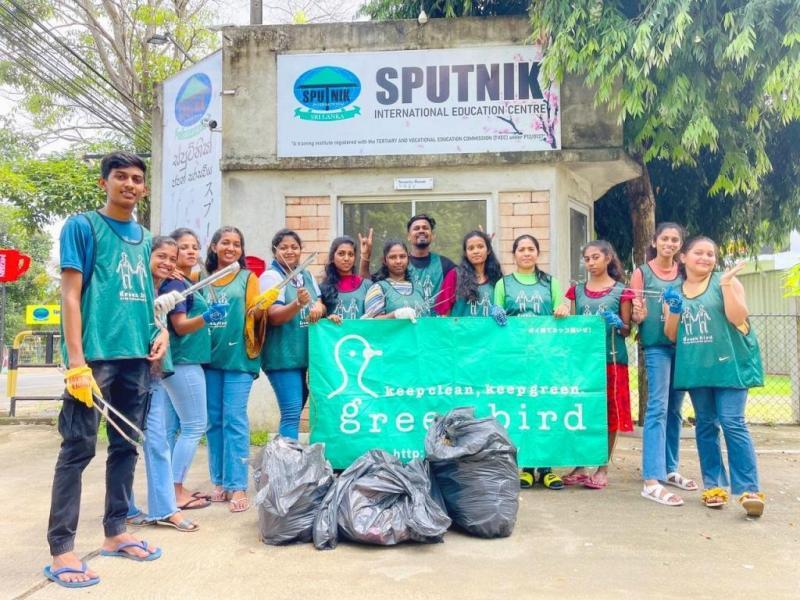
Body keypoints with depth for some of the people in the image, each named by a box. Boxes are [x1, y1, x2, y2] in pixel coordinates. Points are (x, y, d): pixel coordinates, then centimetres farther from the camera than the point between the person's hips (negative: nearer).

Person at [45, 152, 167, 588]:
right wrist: (76, 362, -15)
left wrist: (161, 330, 4)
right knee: (78, 448, -3)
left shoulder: (145, 237, 16)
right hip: (95, 354, -6)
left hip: (136, 356, 7)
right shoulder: (82, 226, -2)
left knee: (126, 446, 12)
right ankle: (61, 548, 5)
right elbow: (71, 295, -8)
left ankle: (115, 532, 25)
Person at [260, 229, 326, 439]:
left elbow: (321, 304, 16)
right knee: (292, 413, -12)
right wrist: (298, 304, -35)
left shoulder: (306, 275, 12)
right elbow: (274, 317, -18)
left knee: (295, 410, 15)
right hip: (282, 356, -7)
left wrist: (318, 308, -7)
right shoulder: (271, 276, -8)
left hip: (304, 353, 8)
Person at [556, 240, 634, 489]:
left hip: (611, 358, -2)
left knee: (609, 414, 2)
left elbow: (627, 329, 5)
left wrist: (618, 324, -16)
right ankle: (580, 466, 15)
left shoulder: (621, 291, 3)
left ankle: (603, 468, 13)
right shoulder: (577, 290, 10)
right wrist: (564, 313, -8)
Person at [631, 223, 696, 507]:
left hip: (683, 345, 5)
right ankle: (651, 481, -13)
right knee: (658, 409, -11)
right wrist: (638, 315, -24)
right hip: (656, 345, -5)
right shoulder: (642, 272, 0)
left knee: (675, 410, 13)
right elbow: (633, 315, -2)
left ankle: (669, 469, 27)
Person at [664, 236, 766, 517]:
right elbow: (671, 335, 10)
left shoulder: (726, 282, 1)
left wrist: (726, 283, -19)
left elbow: (738, 318, -12)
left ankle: (749, 490, -7)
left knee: (732, 424, -10)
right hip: (696, 367, 4)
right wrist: (674, 311, -7)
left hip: (729, 363, -4)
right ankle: (713, 485, 16)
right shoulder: (674, 292, 12)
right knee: (705, 425, 8)